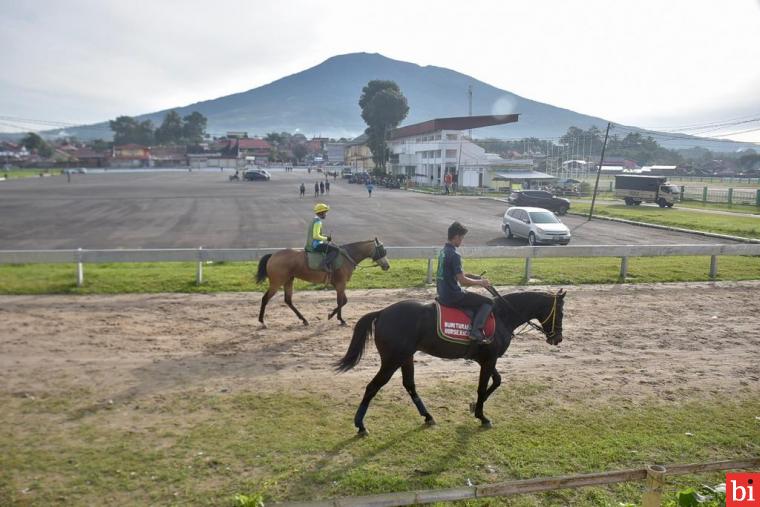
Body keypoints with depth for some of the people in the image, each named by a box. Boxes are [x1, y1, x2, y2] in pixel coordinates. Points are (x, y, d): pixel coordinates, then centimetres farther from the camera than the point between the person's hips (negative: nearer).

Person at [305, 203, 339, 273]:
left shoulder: (314, 220, 15)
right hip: (315, 245, -11)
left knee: (333, 246, 24)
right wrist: (326, 238, -13)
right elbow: (315, 236, -25)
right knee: (336, 250, -15)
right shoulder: (318, 221, -16)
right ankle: (324, 264, -26)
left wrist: (325, 237, 13)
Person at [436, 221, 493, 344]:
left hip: (443, 293, 10)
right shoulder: (454, 255, -21)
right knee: (488, 302, -2)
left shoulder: (443, 251, 9)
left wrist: (475, 277, 13)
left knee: (476, 299, 30)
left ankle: (475, 329, 25)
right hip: (453, 296, -10)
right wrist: (480, 282, -6)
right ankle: (476, 332, -10)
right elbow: (462, 280, -22)